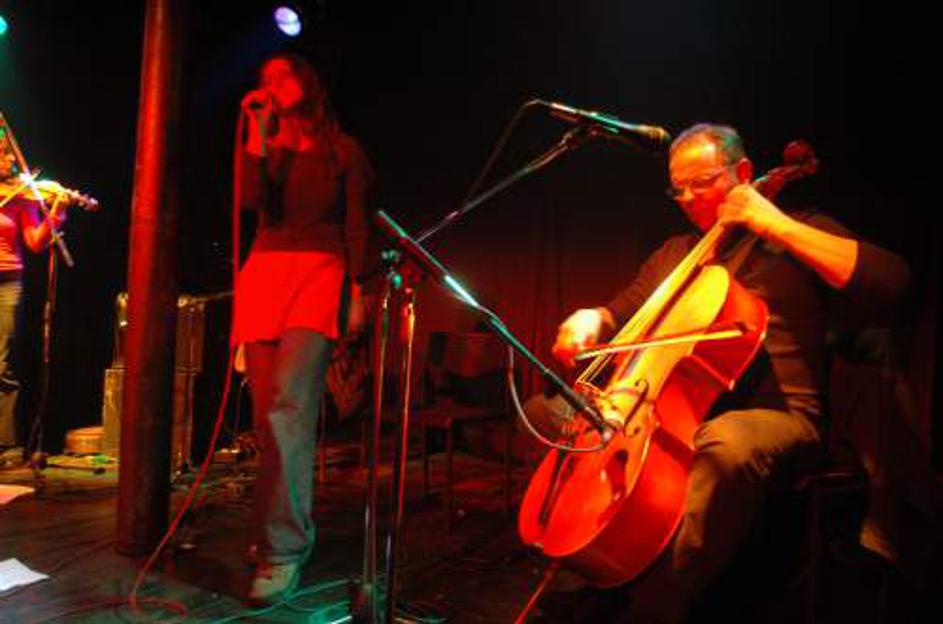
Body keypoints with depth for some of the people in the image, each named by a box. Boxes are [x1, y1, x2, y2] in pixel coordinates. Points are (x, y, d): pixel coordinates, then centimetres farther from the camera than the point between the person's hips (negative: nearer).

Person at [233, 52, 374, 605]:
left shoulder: (342, 149, 11)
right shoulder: (264, 145, 20)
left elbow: (356, 226, 5)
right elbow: (252, 199, -1)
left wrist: (357, 290, -6)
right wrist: (258, 131, 2)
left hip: (319, 273, -4)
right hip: (264, 272, 5)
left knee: (288, 406, -20)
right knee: (269, 414, 2)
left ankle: (284, 551, -18)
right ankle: (287, 525, 16)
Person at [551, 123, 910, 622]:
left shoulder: (799, 236, 8)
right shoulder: (673, 253, 22)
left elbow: (890, 283, -9)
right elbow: (622, 312, 24)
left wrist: (776, 224, -9)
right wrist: (591, 320, -1)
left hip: (776, 416, -5)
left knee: (727, 444, -40)